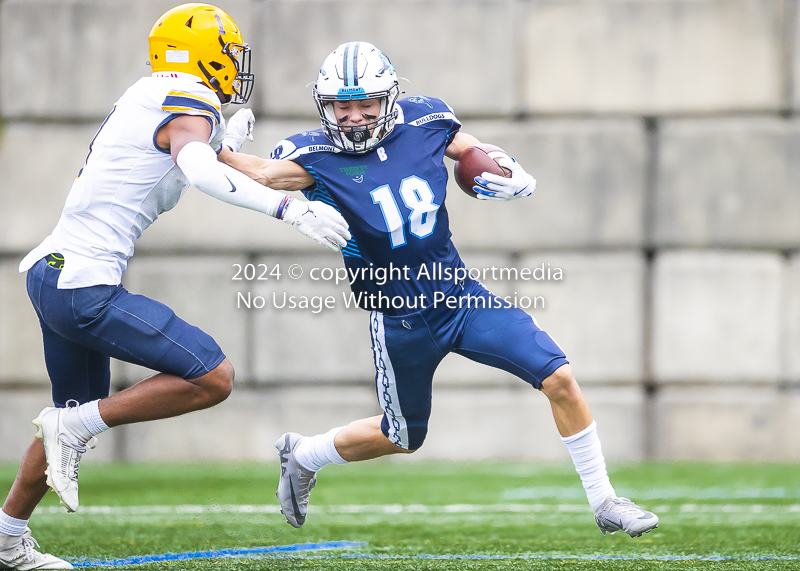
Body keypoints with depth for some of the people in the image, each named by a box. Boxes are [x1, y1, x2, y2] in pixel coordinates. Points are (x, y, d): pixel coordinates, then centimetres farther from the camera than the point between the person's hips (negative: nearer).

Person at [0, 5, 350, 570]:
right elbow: (199, 169, -31)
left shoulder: (145, 97, 15)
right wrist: (289, 208, -37)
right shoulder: (189, 105, -10)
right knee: (214, 379, -10)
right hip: (85, 287, -10)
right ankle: (75, 427, -6)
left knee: (81, 415, 25)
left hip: (52, 272, 10)